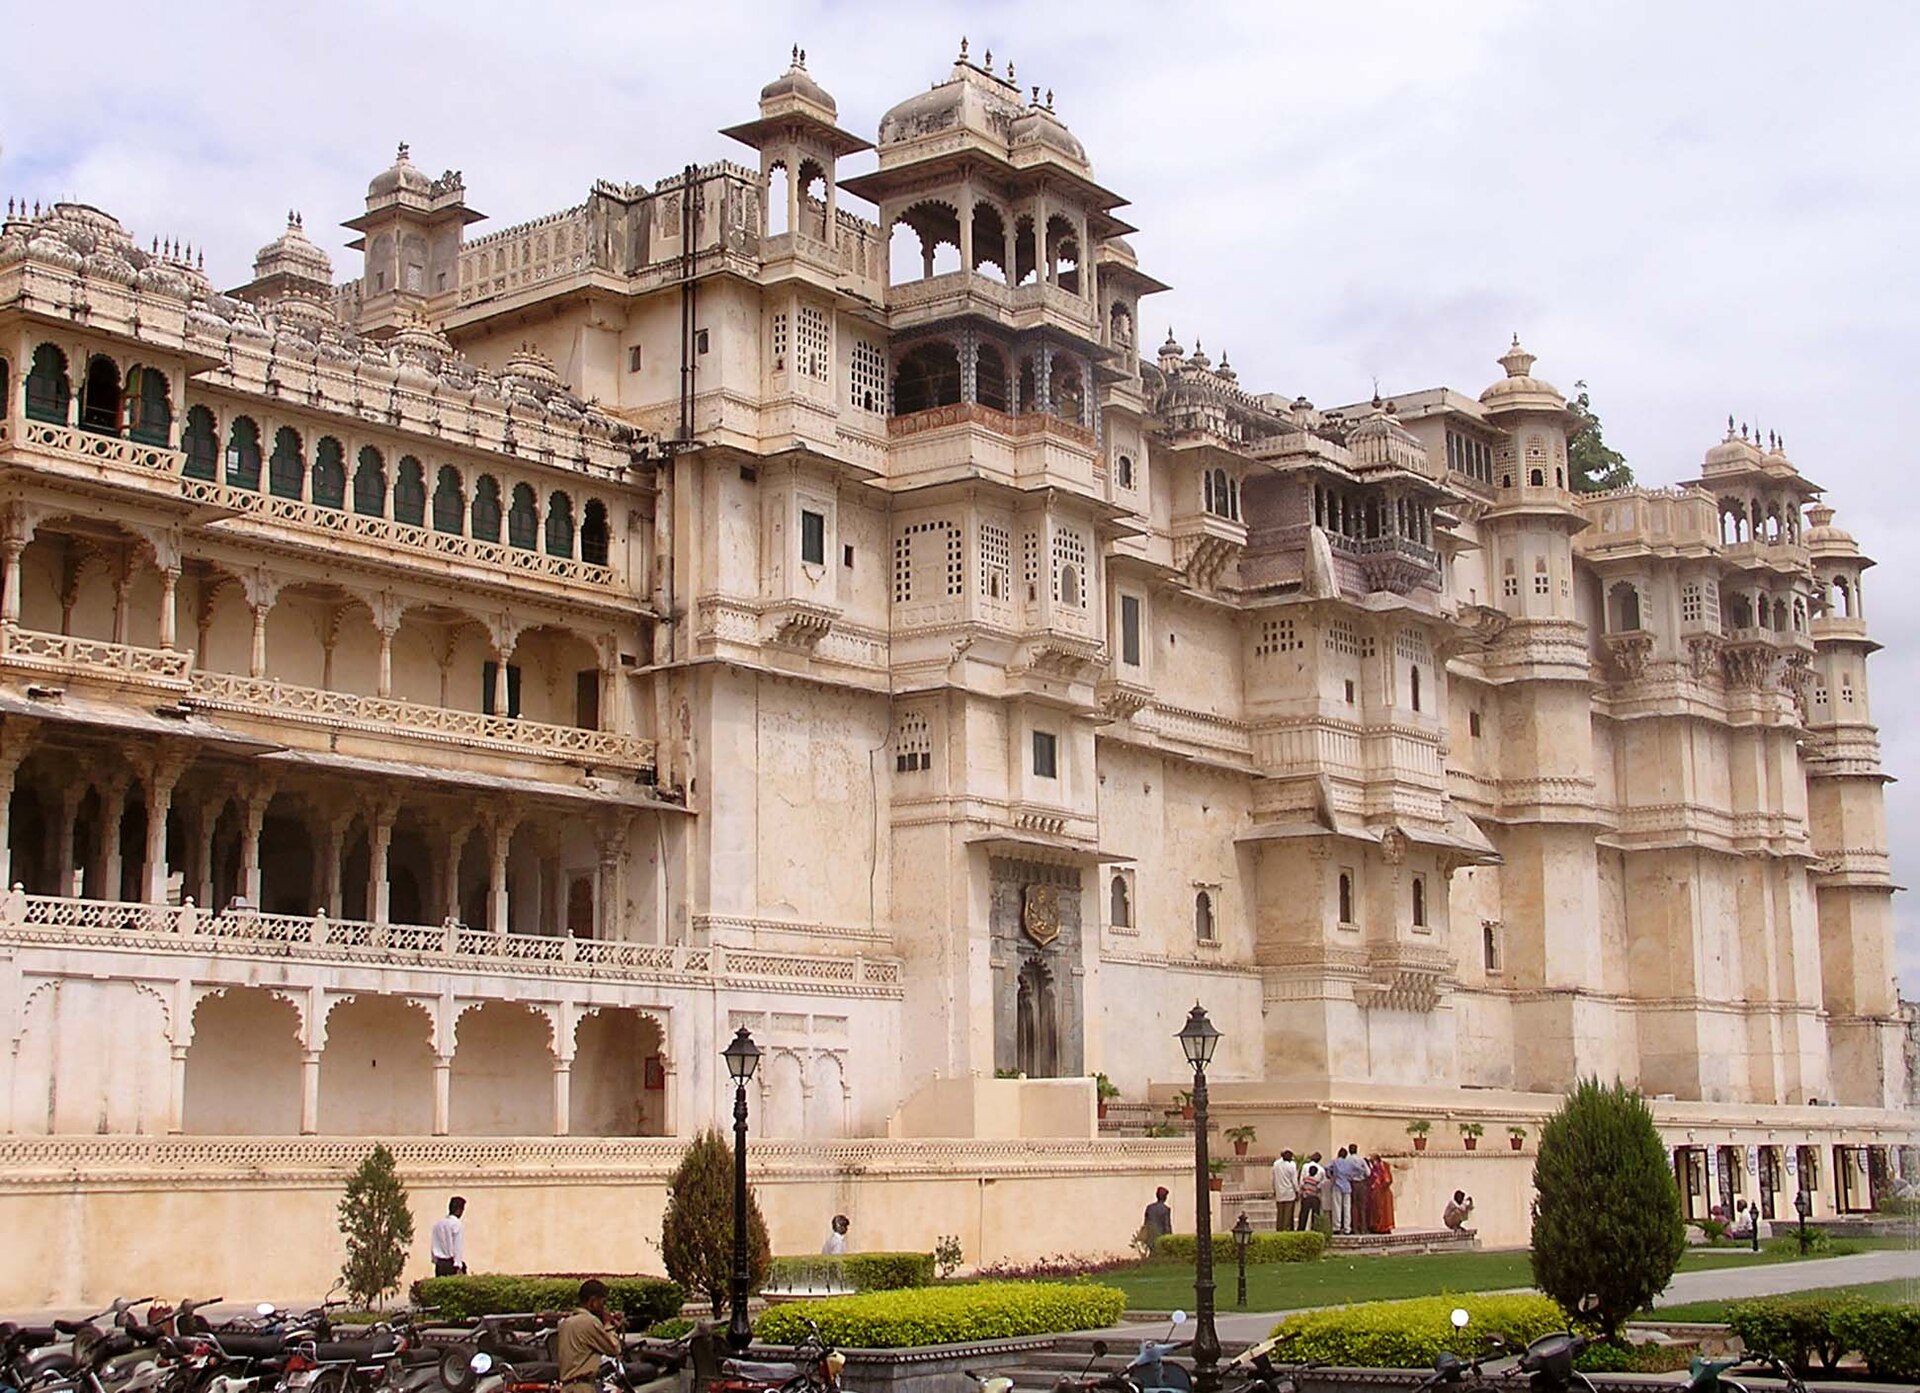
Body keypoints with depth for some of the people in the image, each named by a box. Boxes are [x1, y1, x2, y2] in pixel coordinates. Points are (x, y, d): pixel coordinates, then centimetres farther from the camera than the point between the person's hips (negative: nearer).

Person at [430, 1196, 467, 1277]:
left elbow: (432, 1245, 10)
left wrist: (435, 1259, 18)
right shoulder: (457, 1224, -10)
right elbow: (458, 1247, -12)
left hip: (439, 1264, 6)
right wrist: (458, 1267, -11)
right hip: (451, 1263, -6)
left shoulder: (437, 1223, 8)